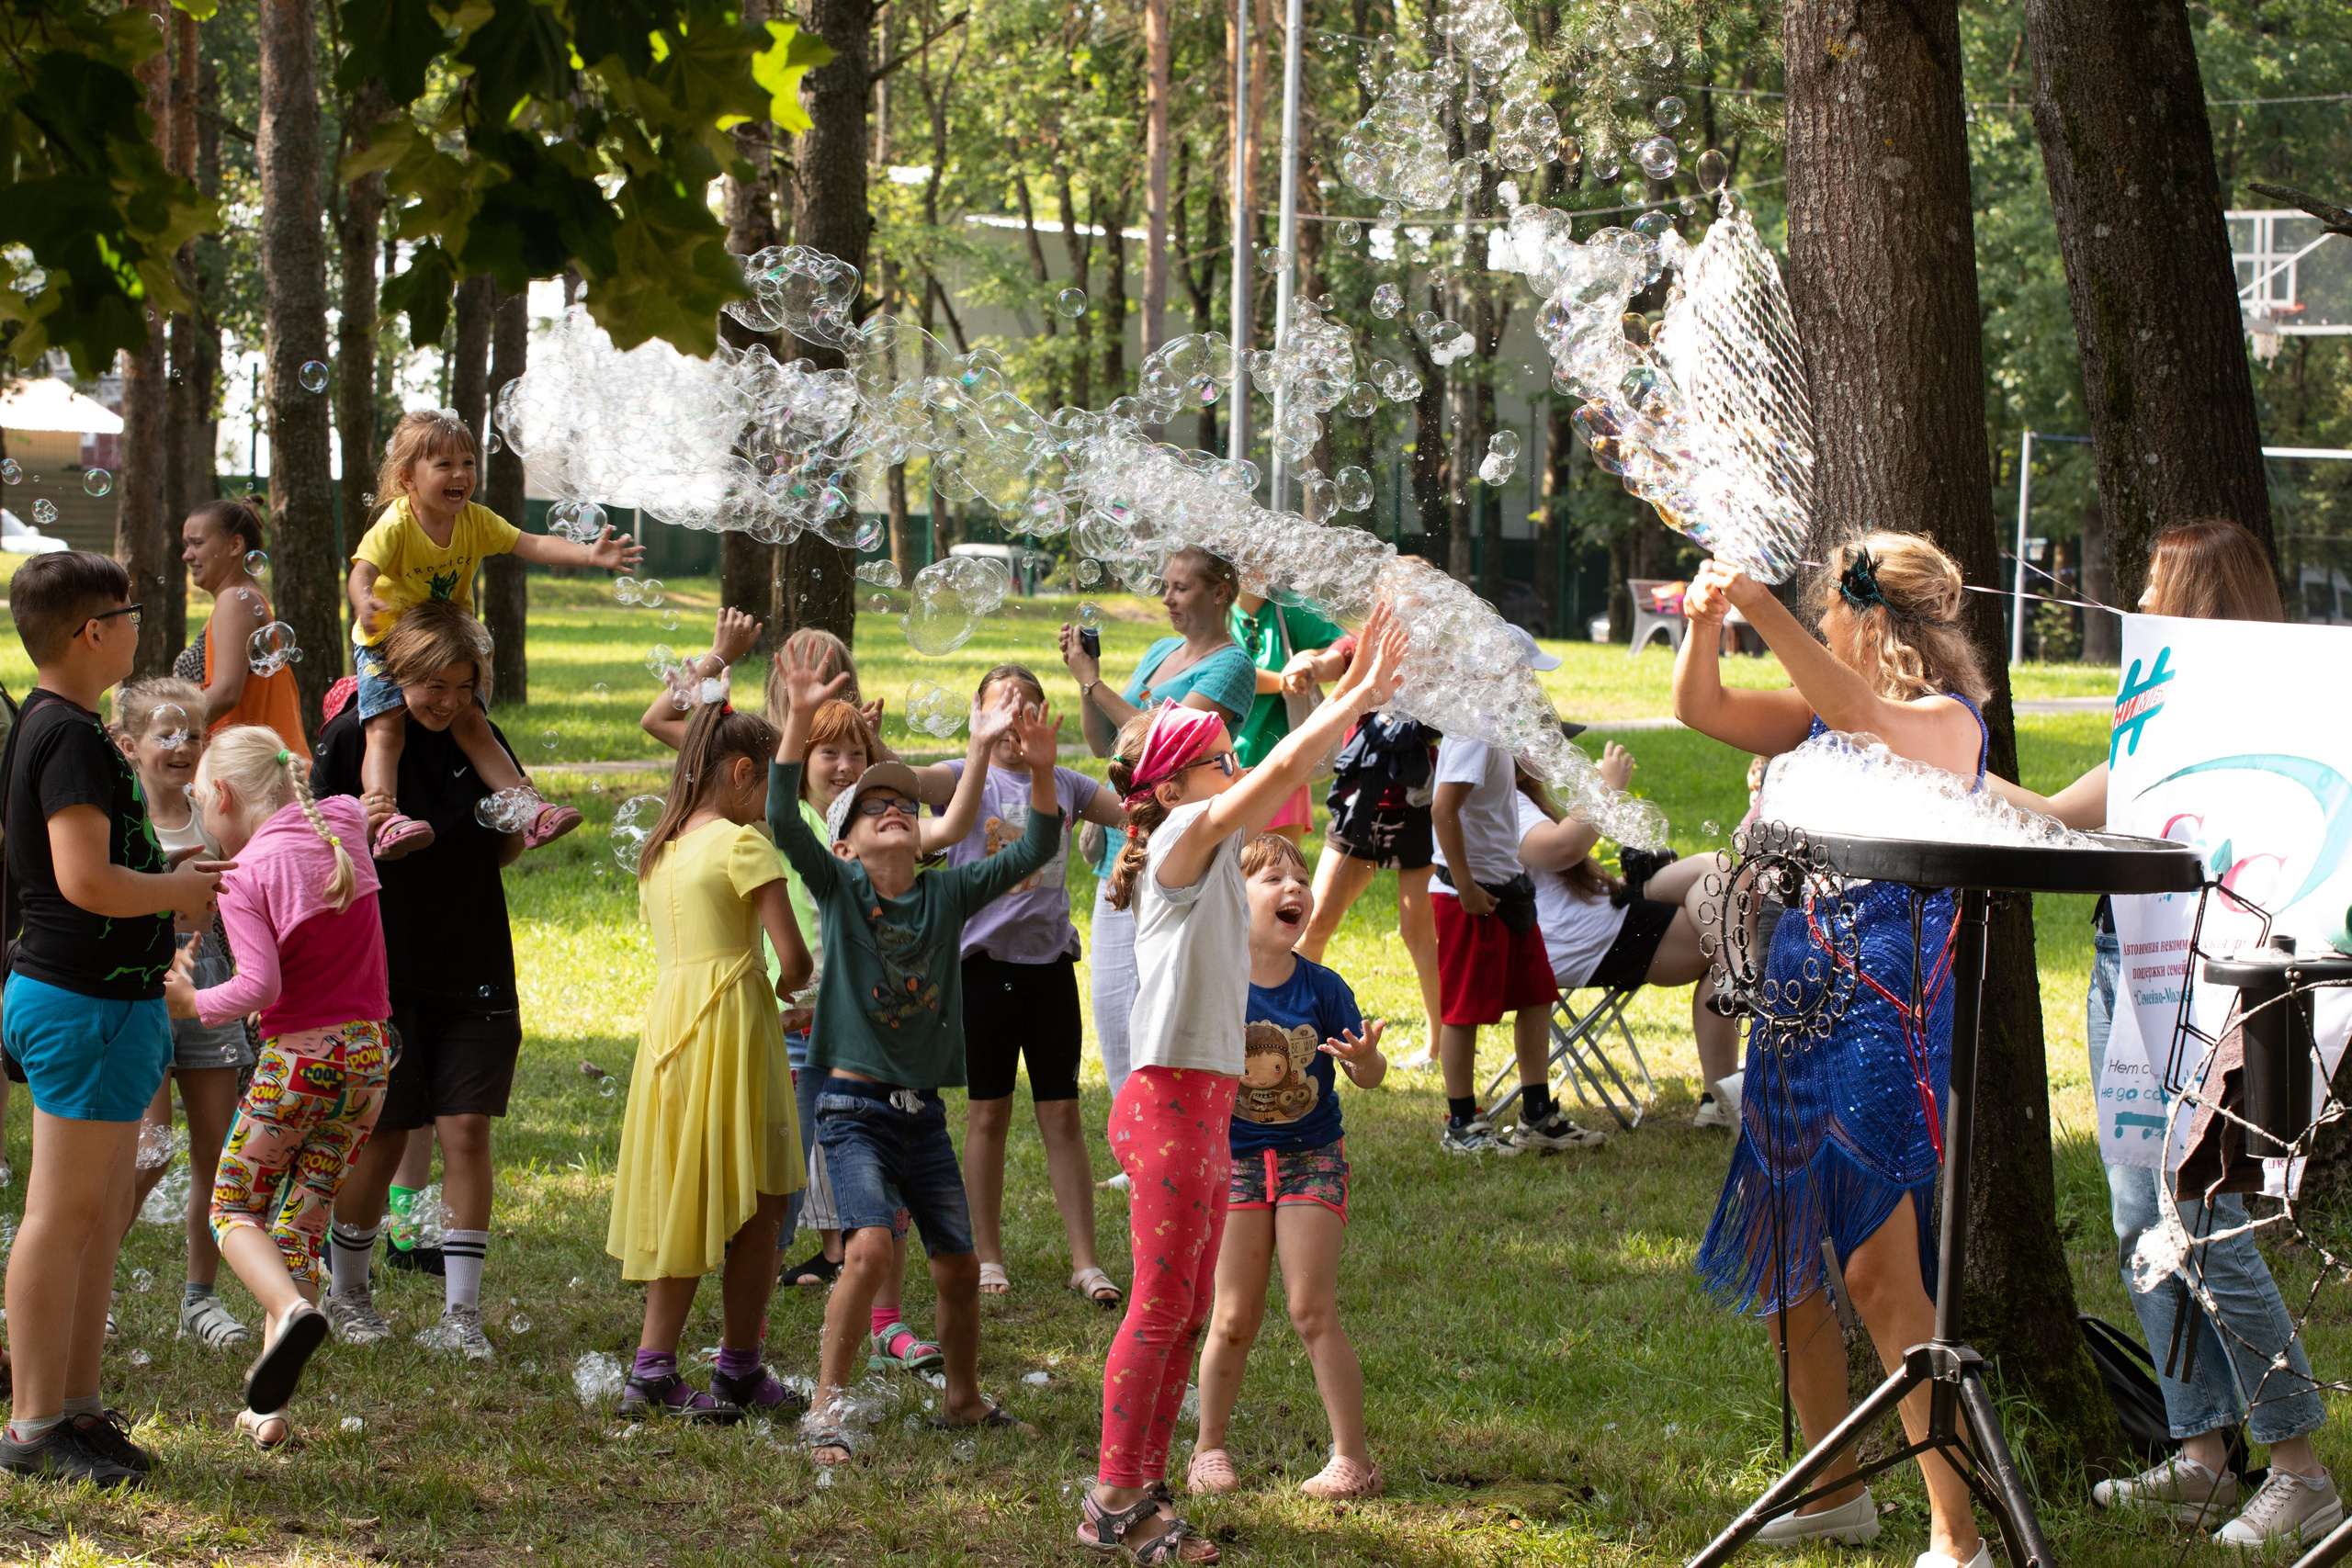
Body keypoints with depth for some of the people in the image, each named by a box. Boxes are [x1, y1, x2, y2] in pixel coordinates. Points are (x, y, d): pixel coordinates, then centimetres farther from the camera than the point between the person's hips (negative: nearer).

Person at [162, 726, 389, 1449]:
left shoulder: (246, 875, -13)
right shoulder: (341, 825, 6)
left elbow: (260, 986, -22)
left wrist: (192, 1002, -8)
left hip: (298, 1057, -6)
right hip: (369, 1051, 6)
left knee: (233, 1211, 10)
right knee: (301, 1225, 11)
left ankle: (292, 1308, -23)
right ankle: (269, 1408, 6)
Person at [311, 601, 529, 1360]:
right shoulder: (353, 739, -8)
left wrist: (524, 827, -7)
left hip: (474, 973, 3)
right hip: (383, 971, -3)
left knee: (467, 1132, -5)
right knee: (382, 1140, 3)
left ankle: (460, 1313, -1)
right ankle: (346, 1292, 25)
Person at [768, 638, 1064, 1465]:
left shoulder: (947, 893, 7)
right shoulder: (838, 887, -3)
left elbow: (1032, 851, 4)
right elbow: (782, 818, -18)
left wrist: (1041, 772, -11)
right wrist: (800, 720, -29)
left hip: (924, 1115, 5)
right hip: (856, 1107, -5)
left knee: (959, 1264, 10)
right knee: (870, 1248, -24)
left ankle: (964, 1398, 33)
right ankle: (826, 1410, -15)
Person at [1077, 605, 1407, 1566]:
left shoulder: (1217, 848, 15)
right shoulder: (1182, 839, -10)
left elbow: (1294, 771, 19)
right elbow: (1284, 769, -18)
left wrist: (1357, 692, 10)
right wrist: (1361, 696, -11)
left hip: (1204, 1104, 10)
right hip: (1170, 1098, -10)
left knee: (1186, 1310, 11)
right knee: (1161, 1306, -7)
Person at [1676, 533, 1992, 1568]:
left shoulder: (1946, 720, -9)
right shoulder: (1821, 715, 14)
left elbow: (1865, 722, -30)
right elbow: (1702, 710, 16)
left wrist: (1762, 610, -34)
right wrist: (1706, 621, -2)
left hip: (1889, 1016, -9)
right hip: (1797, 1006, 9)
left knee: (1879, 1271, -13)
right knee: (1778, 1264, 13)